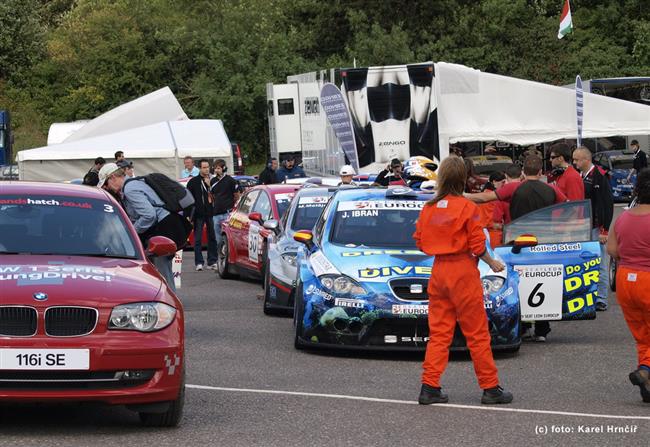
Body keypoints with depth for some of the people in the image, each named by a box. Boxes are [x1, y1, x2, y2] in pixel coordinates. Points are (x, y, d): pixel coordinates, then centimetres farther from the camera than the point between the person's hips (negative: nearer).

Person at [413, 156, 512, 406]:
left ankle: (429, 387, 4)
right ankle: (490, 388, 5)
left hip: (438, 271, 5)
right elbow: (478, 245, -9)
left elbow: (420, 241, 9)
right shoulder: (466, 207, -10)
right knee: (477, 333, 2)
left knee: (439, 332, 10)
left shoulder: (429, 208, 2)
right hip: (463, 271, -5)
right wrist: (492, 263, 7)